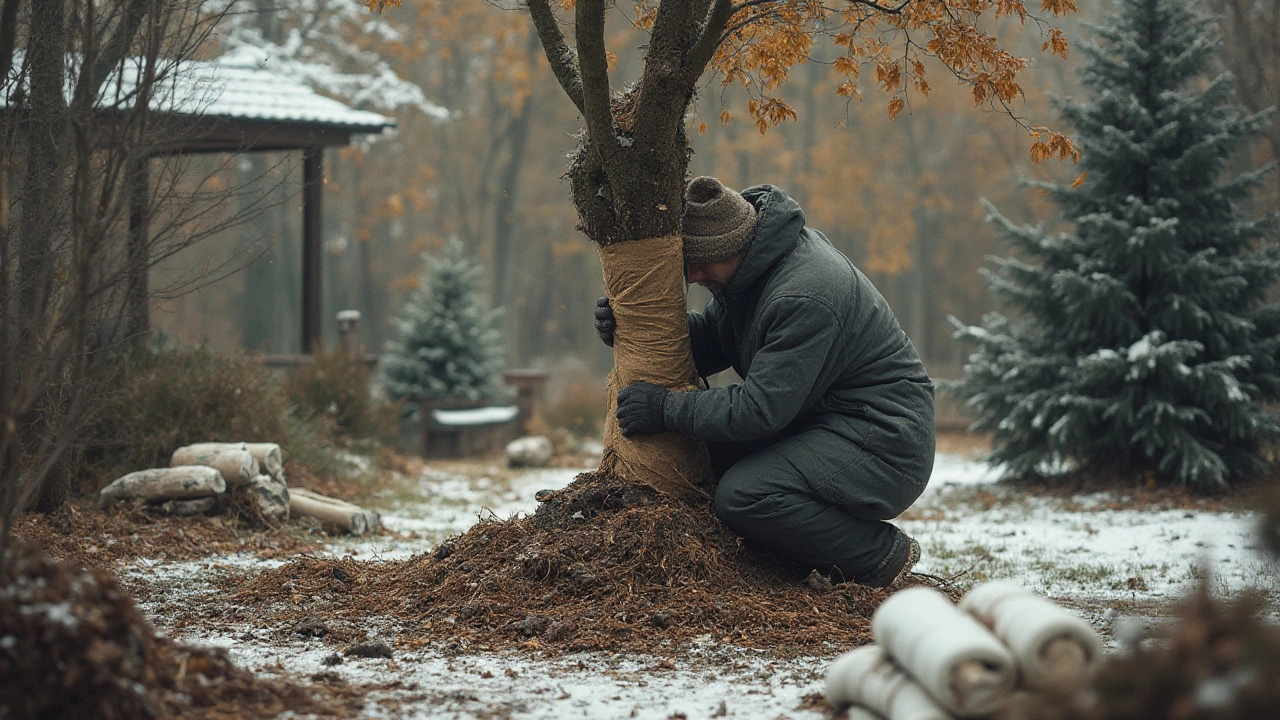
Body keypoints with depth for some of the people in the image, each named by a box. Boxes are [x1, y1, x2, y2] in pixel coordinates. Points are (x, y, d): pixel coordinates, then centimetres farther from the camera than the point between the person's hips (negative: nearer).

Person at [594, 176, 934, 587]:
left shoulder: (804, 298, -27)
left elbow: (761, 411, -28)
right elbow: (711, 341, 11)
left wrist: (665, 410, -22)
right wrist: (635, 330, -4)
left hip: (885, 447, -10)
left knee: (741, 497, -27)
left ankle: (881, 555, -7)